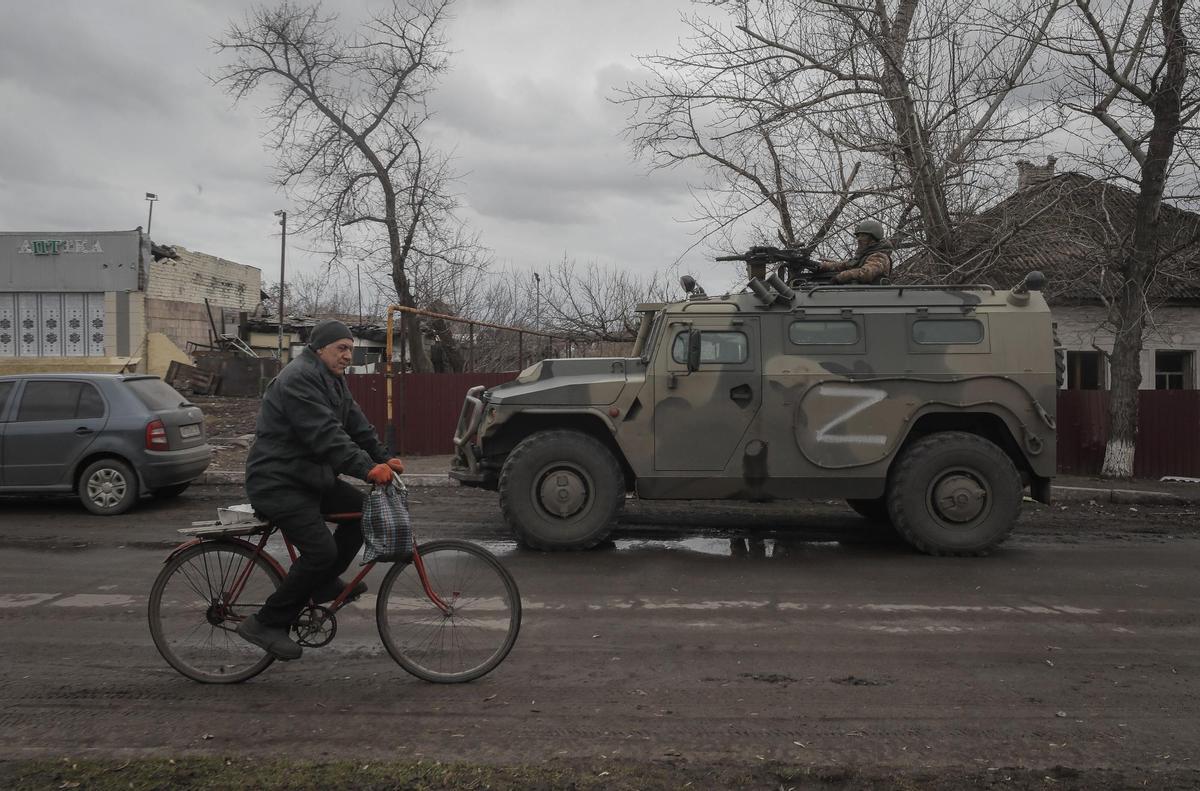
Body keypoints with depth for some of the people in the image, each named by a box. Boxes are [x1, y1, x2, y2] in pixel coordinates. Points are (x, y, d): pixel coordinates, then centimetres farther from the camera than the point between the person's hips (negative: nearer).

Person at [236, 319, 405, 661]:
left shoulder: (332, 380, 15)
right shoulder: (298, 379, -19)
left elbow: (356, 424, 10)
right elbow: (326, 435, -30)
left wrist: (383, 458, -3)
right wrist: (367, 469, -36)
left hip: (309, 476, 10)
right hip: (277, 482, -10)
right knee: (321, 551, -19)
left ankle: (325, 583, 14)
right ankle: (266, 624, -8)